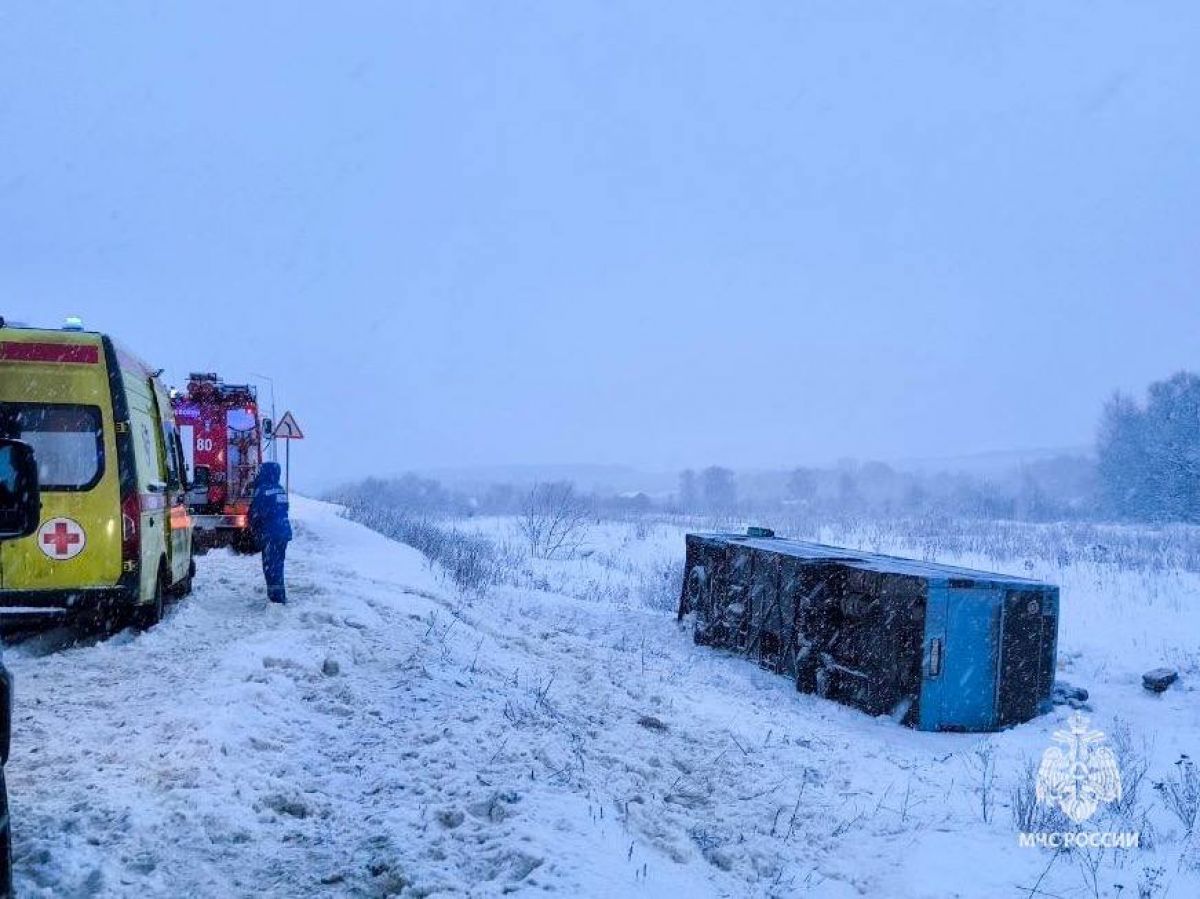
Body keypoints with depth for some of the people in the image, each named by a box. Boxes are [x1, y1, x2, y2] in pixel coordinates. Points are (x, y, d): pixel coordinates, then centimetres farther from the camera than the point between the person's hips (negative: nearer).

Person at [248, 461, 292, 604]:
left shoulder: (262, 490, -11)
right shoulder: (281, 490, 12)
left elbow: (255, 514, -9)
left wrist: (255, 533, 5)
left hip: (270, 533, -8)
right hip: (284, 531, 8)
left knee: (270, 565, -3)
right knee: (278, 564, 17)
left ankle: (276, 596, -7)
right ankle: (279, 596, 25)